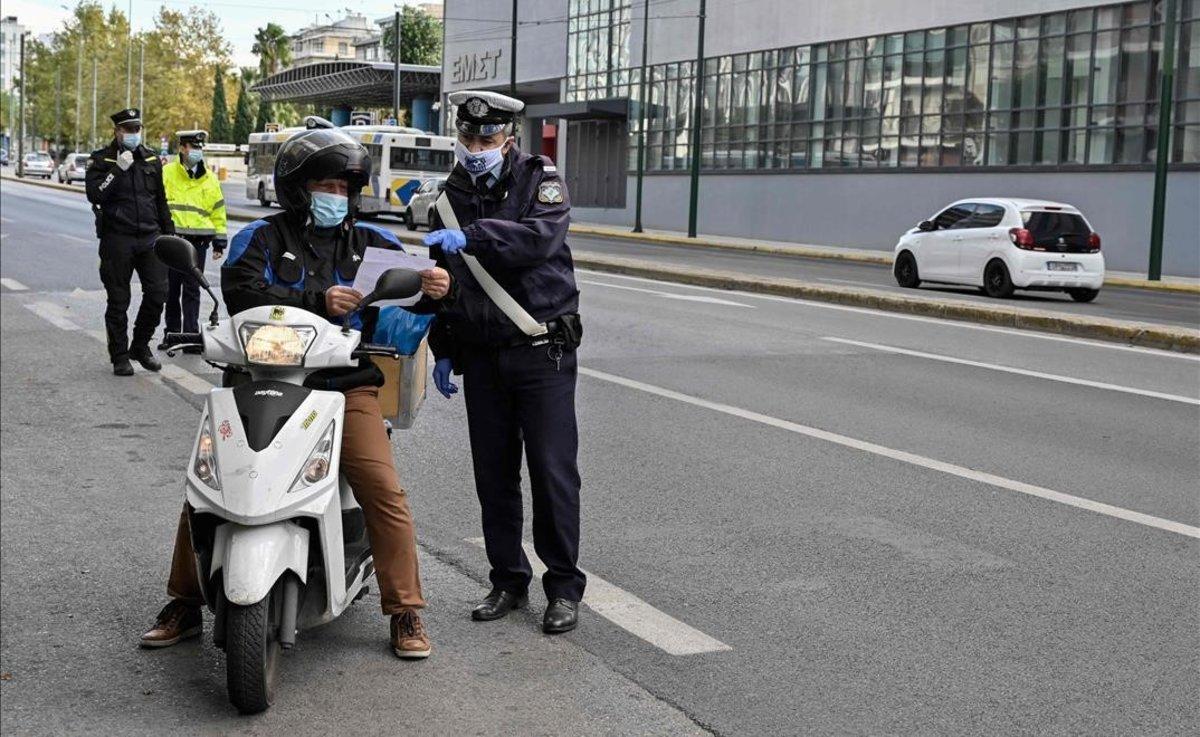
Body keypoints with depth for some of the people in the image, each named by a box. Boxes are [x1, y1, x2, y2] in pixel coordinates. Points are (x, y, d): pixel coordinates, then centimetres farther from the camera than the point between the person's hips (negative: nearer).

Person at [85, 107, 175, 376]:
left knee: (157, 293, -3)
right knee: (119, 301, 2)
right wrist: (118, 169, -21)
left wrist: (169, 233, 18)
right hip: (117, 240, -4)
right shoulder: (101, 160, 0)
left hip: (150, 236, 4)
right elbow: (94, 195, -15)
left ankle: (140, 346, 16)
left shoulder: (151, 159, 14)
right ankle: (120, 357, 12)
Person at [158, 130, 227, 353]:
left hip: (198, 242, 1)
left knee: (192, 291, 1)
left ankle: (191, 336, 2)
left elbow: (218, 211, 15)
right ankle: (171, 333, 18)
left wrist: (219, 241, 11)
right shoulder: (166, 173, 2)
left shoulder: (210, 179, 12)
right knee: (172, 290, 7)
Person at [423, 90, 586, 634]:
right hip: (481, 358, 5)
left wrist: (471, 236, -34)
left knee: (553, 471, -3)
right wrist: (443, 350, 18)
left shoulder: (540, 179, -3)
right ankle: (508, 580, 20)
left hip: (542, 351, -5)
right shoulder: (450, 195, 13)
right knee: (493, 474, 8)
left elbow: (542, 235, -25)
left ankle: (564, 587, 7)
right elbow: (442, 279, 21)